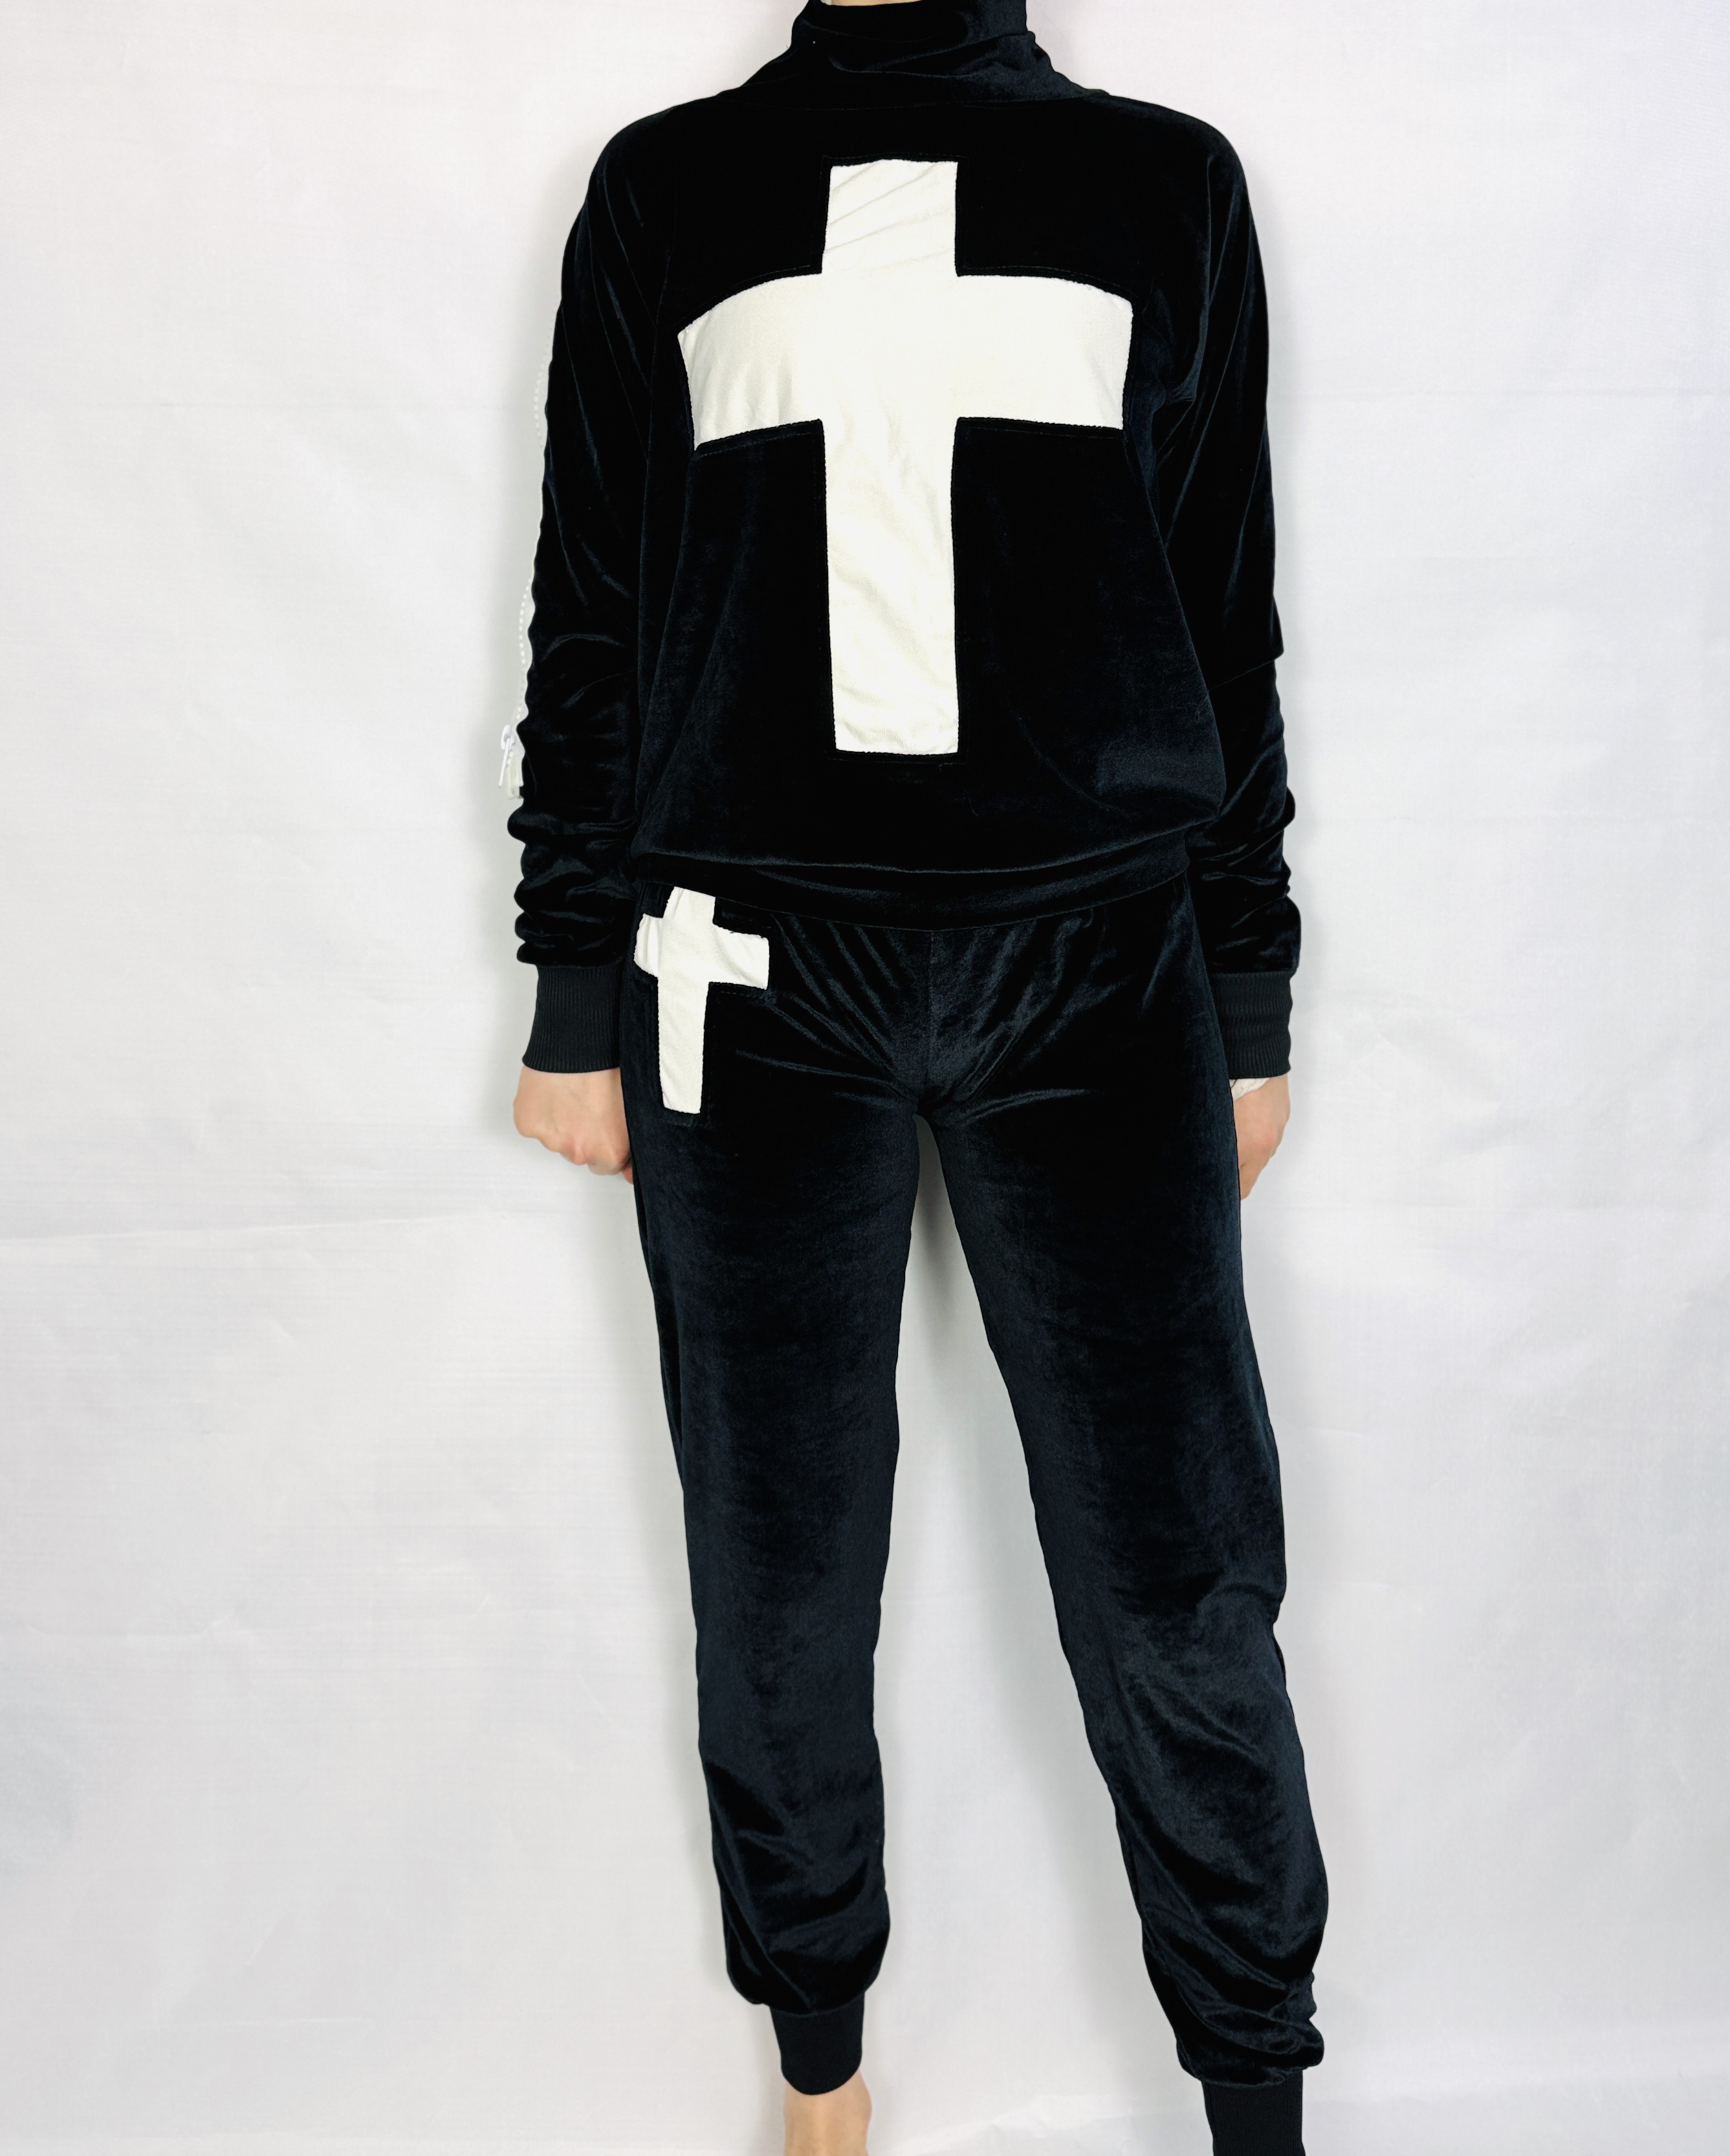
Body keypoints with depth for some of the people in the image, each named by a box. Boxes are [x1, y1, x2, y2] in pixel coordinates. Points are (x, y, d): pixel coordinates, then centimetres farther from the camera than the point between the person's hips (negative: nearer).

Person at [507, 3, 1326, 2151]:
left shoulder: (1165, 180, 12)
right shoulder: (665, 187, 11)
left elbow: (1230, 614, 11)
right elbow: (591, 617, 9)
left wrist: (1250, 1003, 9)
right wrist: (576, 999, 6)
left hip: (1100, 979, 0)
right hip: (758, 986, 0)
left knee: (1177, 1583, 1)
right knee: (781, 1581, 8)